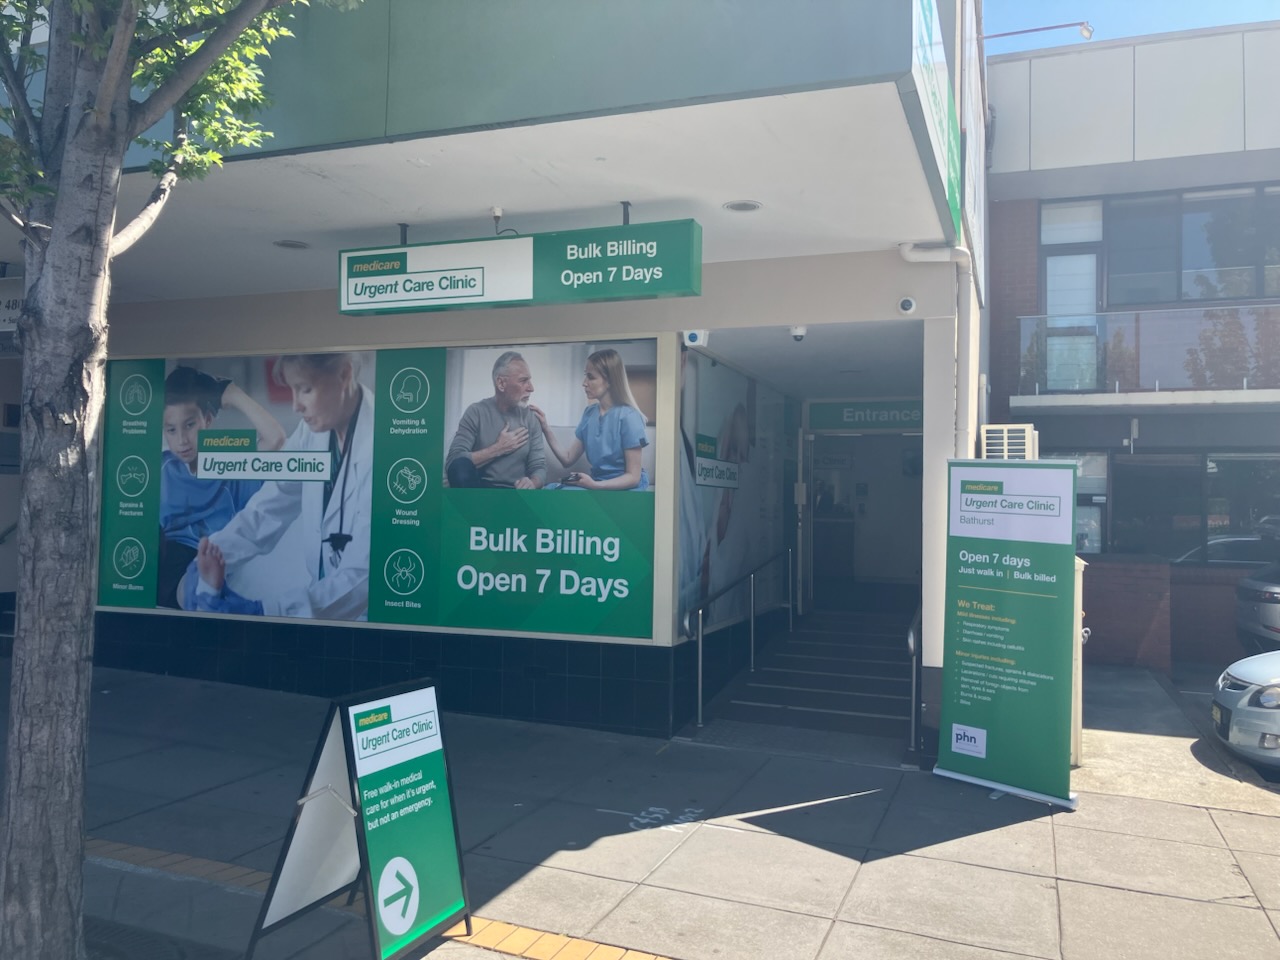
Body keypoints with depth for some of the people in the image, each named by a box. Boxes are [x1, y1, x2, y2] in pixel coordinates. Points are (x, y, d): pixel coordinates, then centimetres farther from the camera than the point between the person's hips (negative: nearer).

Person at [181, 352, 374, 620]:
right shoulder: (314, 430, 1)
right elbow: (268, 509, 3)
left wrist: (266, 610, -26)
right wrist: (215, 556, -13)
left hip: (367, 614, -6)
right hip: (325, 600, 6)